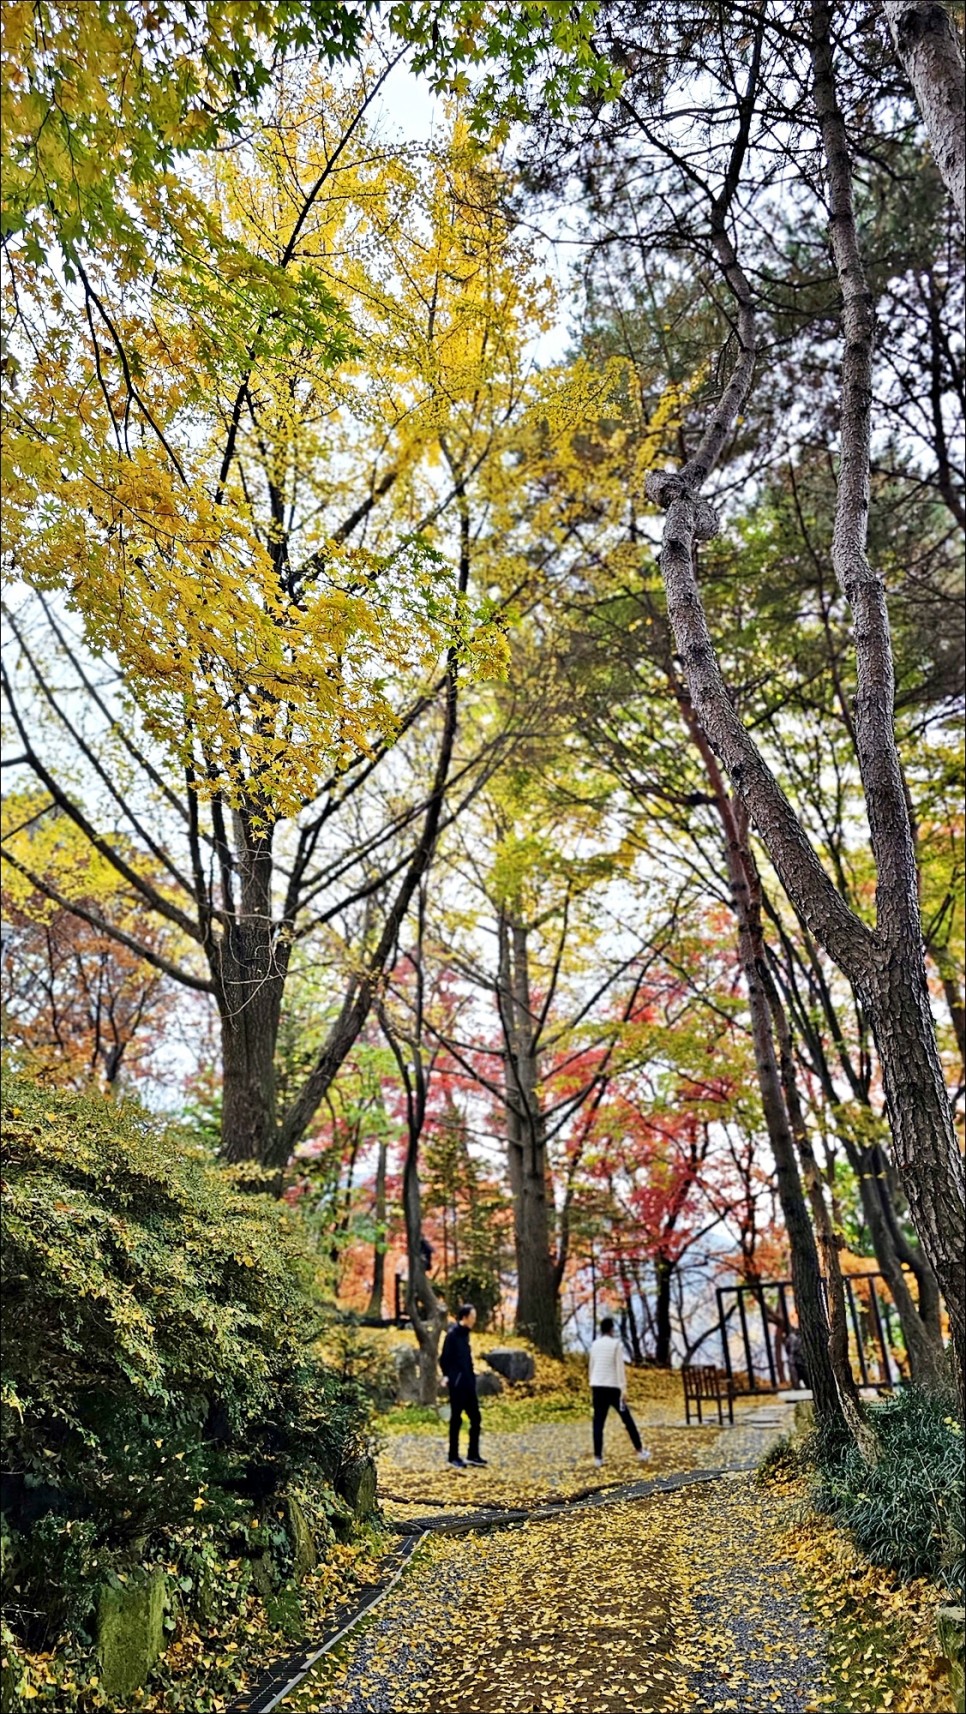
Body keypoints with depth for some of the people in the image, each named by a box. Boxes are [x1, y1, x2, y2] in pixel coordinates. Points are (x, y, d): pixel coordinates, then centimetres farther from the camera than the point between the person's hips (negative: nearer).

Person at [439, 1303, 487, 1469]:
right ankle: (453, 1457, 14)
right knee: (456, 1419, 2)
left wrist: (471, 1377, 12)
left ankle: (473, 1455, 21)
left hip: (468, 1383, 8)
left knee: (475, 1418, 11)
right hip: (457, 1384, -8)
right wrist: (448, 1376, -10)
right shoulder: (452, 1334, -16)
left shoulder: (464, 1333, 10)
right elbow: (444, 1359, -15)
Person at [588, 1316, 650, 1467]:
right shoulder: (615, 1343, -6)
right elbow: (620, 1367, -10)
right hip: (612, 1387, -4)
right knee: (627, 1419, 9)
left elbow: (592, 1366, 14)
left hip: (597, 1387, 4)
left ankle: (598, 1457, 1)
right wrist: (623, 1389, -10)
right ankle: (640, 1451, 15)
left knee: (598, 1422, 4)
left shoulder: (594, 1344, 8)